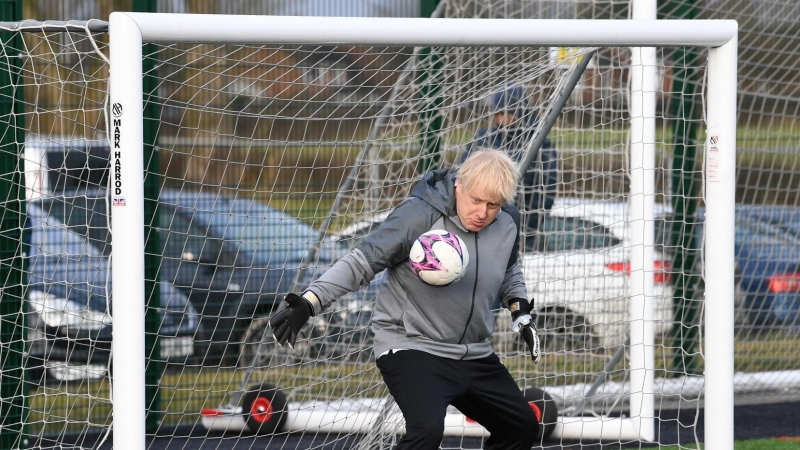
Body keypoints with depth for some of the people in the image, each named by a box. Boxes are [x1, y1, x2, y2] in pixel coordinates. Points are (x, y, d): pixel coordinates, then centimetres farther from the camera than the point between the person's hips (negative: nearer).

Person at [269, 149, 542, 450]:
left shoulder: (507, 223, -1)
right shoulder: (419, 216, -21)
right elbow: (362, 262, -18)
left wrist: (520, 311, 10)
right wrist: (310, 303, -27)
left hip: (474, 355, 7)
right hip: (412, 348, -7)